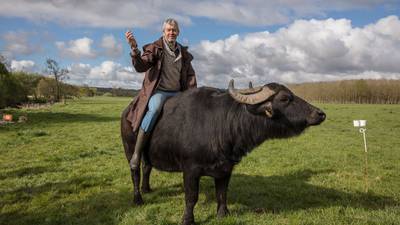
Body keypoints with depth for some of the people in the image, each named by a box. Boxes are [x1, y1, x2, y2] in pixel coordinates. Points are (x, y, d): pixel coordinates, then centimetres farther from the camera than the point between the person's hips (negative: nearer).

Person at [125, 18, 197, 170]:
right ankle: (136, 153, -30)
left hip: (177, 93, 5)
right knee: (154, 109, -37)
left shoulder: (184, 53, 17)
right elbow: (141, 67, -11)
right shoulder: (154, 48, 4)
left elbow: (190, 75, 20)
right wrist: (134, 48, -27)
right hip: (158, 91, -5)